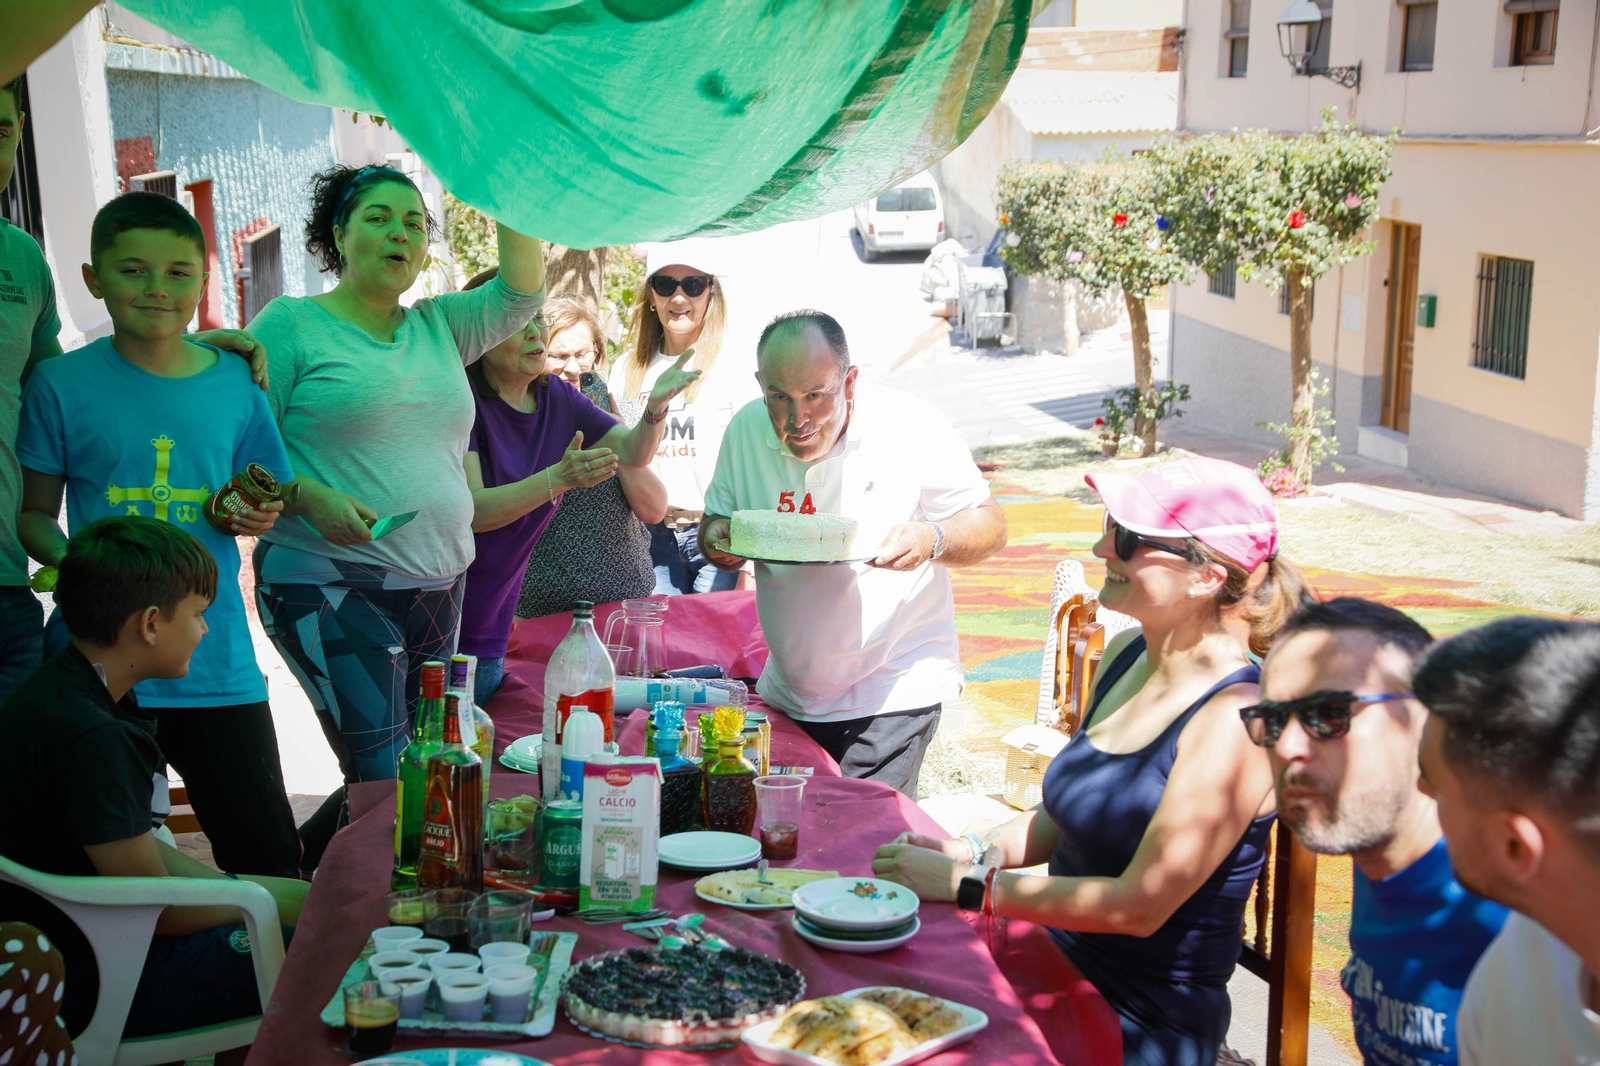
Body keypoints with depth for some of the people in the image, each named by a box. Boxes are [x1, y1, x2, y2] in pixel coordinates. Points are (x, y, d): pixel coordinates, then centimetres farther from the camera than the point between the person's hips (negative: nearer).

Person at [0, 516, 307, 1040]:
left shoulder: (64, 690, 6)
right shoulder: (92, 739, -26)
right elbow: (159, 907, -21)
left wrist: (270, 891, 5)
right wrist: (282, 902, -6)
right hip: (91, 987, -10)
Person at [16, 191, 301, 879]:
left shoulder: (235, 384, 5)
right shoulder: (61, 383, -1)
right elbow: (34, 513, 4)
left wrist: (259, 516, -6)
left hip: (215, 657, 2)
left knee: (269, 857, 6)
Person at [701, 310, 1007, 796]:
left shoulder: (913, 427, -13)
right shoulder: (747, 429, -4)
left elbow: (990, 526, -6)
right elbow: (714, 524, 10)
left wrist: (932, 539, -27)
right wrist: (716, 537, -14)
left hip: (892, 695, -4)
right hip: (786, 694, 5)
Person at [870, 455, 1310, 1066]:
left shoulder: (1233, 721, -23)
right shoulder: (1126, 656, 3)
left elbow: (1138, 906, -22)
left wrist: (966, 884, -18)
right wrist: (975, 851, -2)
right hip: (1061, 969, 7)